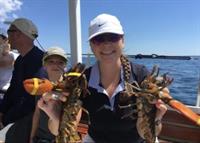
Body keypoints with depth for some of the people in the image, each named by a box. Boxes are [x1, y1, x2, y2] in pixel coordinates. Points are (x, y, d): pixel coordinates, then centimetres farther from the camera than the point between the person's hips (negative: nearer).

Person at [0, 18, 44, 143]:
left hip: (33, 115, -8)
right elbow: (13, 88, 12)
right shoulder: (20, 59, 9)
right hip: (19, 114, 8)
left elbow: (31, 98, -23)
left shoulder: (38, 59, -21)